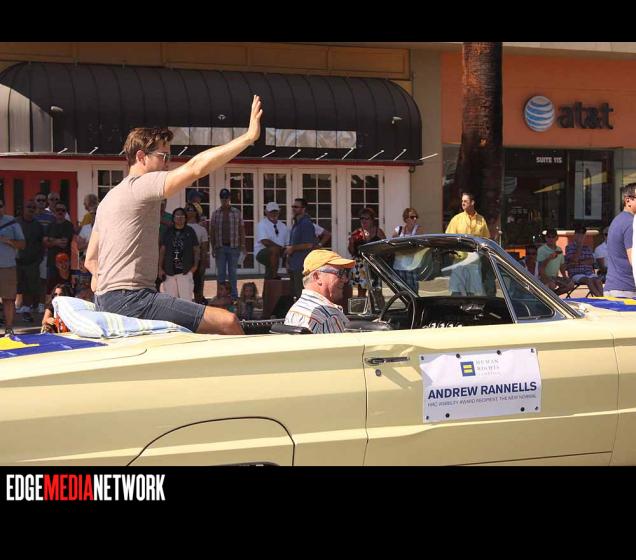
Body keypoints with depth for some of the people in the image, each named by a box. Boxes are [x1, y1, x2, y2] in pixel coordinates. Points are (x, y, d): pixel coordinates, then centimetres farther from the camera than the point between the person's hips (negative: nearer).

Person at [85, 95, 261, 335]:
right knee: (227, 322, -22)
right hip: (129, 299, -11)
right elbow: (196, 167, -19)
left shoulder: (109, 198, 22)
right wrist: (250, 136, -19)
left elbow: (90, 259, 24)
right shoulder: (142, 185, -8)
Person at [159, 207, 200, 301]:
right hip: (169, 271, 2)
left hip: (186, 271, -2)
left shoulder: (190, 231, 5)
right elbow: (162, 250, 10)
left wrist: (195, 265, -5)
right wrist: (160, 268, 4)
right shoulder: (168, 232, 9)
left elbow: (196, 249, 6)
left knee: (186, 298, -8)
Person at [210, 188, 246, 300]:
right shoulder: (215, 213, 7)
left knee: (232, 272, 5)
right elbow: (212, 231, 6)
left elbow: (241, 230, 5)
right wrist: (213, 247, 0)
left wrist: (242, 246, -2)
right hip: (220, 247, 0)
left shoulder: (236, 212, 6)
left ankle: (234, 295, 10)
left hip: (233, 247, 0)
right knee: (221, 272, 2)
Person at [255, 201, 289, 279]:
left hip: (279, 254, 8)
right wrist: (280, 247, -22)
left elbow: (288, 243, 10)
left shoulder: (282, 226, 15)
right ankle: (274, 275, -31)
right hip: (262, 253, -8)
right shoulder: (262, 224, -6)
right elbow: (265, 242, -20)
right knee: (274, 249, -34)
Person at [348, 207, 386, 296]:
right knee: (361, 290, 0)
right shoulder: (357, 233, 8)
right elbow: (352, 252, 10)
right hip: (361, 264, 2)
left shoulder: (378, 232, 3)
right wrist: (351, 243, -8)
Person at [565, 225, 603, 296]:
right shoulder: (569, 247, 6)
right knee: (589, 280, -34)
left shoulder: (587, 247, 20)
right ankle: (599, 297, -45)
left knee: (598, 280, -28)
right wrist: (579, 246, -5)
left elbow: (591, 261, 8)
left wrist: (580, 262, -7)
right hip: (576, 274, -4)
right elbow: (574, 260, -9)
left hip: (589, 272, 4)